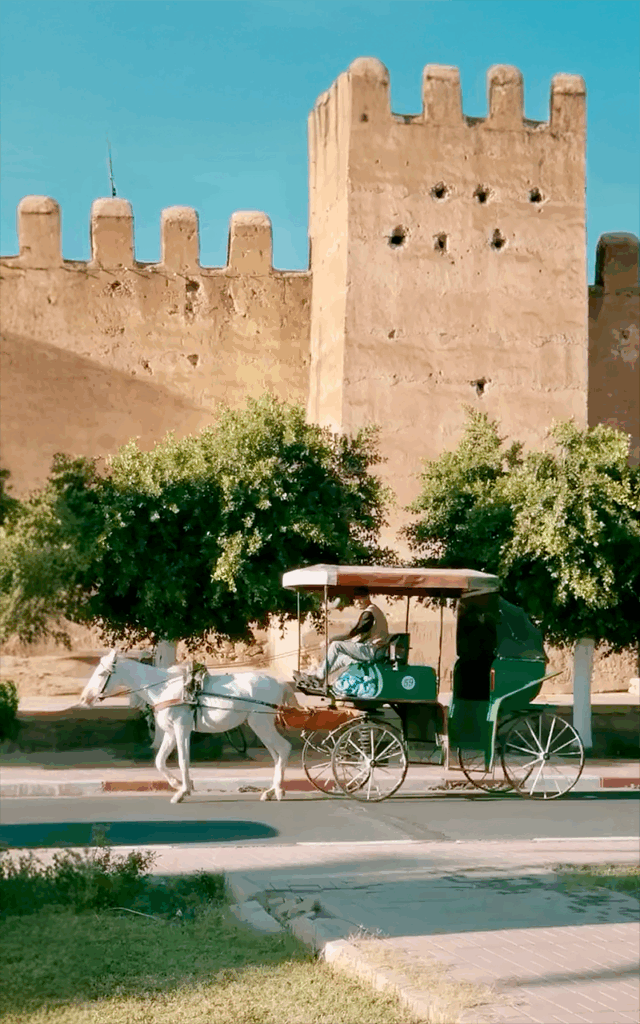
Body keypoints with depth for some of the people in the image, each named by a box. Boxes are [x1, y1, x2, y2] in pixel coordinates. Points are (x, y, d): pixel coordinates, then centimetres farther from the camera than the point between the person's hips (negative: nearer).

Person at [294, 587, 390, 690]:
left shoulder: (368, 613, -15)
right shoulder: (374, 610, 19)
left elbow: (352, 634, -19)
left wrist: (330, 640, -13)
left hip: (372, 650, -11)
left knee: (336, 645, -12)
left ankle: (320, 677, -4)